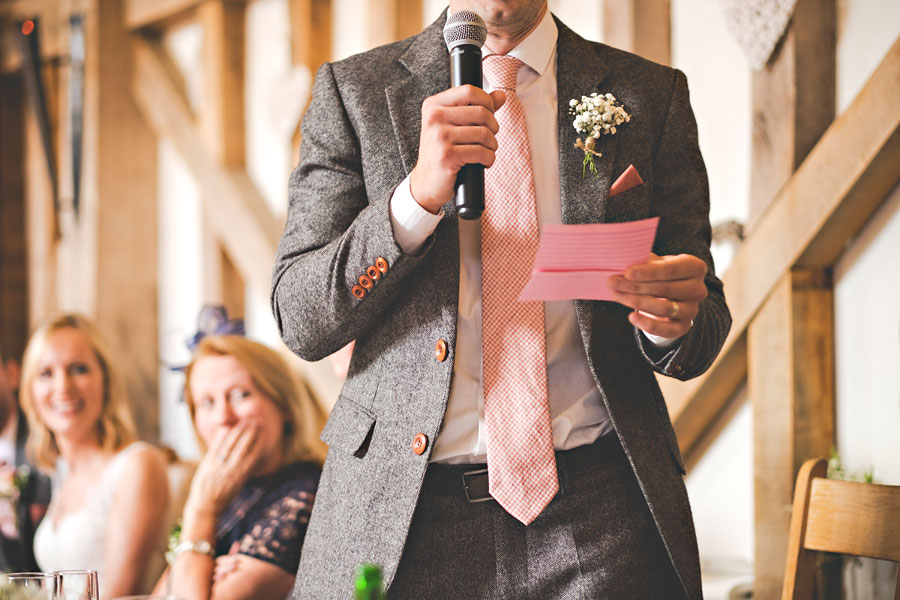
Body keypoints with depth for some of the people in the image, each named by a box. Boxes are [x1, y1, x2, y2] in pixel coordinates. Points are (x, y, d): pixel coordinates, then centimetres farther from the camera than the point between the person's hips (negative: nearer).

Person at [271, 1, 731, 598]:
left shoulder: (652, 94, 6)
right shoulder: (352, 89, 4)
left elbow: (704, 326, 7)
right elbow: (299, 322, -3)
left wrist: (677, 319, -17)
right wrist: (419, 193, -18)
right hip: (401, 509, 0)